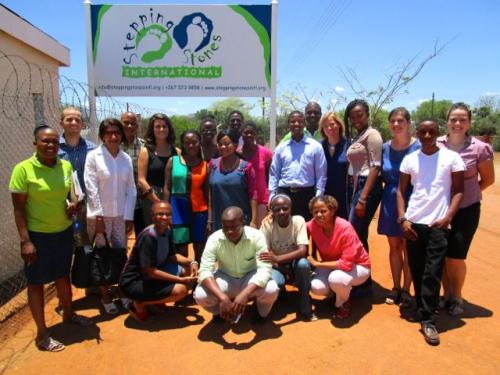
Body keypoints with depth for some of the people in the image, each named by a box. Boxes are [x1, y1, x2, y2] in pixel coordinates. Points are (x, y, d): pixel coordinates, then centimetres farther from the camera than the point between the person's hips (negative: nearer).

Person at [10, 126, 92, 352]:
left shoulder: (66, 166, -1)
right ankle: (42, 334, 20)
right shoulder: (23, 169, -15)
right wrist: (25, 241, -17)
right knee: (37, 281, 8)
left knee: (63, 274, 20)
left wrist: (73, 204, -7)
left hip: (64, 231, 5)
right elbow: (18, 208, -13)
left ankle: (68, 313, 41)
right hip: (38, 234, -5)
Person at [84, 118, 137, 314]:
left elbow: (131, 190, 3)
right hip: (100, 215, -3)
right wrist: (98, 216, -12)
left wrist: (129, 216, -1)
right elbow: (91, 188, -9)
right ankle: (105, 295, 21)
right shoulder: (93, 156, -6)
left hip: (121, 215, 3)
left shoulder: (126, 158, 3)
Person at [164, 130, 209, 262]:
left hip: (199, 210, 1)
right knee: (180, 249, 3)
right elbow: (167, 187, 3)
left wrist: (210, 217, 0)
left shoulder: (205, 165, 4)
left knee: (200, 249, 7)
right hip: (178, 209, -1)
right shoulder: (173, 161, 4)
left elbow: (207, 192, 4)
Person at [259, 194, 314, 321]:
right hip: (276, 265, 0)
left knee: (303, 263, -34)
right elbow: (265, 252, -16)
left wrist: (277, 258, -43)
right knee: (275, 282, -32)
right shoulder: (267, 223, -19)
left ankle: (305, 309, -15)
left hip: (295, 261, 0)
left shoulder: (298, 220, -20)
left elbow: (303, 251, -30)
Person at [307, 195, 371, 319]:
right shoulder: (312, 225, -18)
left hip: (357, 266, -4)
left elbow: (347, 264, -33)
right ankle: (339, 291, 11)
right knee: (316, 287, -24)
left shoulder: (345, 228, -31)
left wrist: (317, 263, -27)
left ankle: (342, 303, -1)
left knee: (336, 278, -37)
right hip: (332, 264, 5)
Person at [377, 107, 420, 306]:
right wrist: (392, 186, -2)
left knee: (407, 247, 6)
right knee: (394, 246, 12)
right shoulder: (385, 148, 3)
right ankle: (395, 287, 27)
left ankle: (406, 290, 22)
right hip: (390, 201, 4)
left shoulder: (418, 147, -9)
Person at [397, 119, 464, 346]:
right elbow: (401, 191, 8)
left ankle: (427, 320, 4)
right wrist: (402, 219, -2)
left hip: (438, 224, -2)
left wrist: (448, 217, -10)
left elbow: (458, 191, 2)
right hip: (413, 223, 3)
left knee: (433, 273, -4)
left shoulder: (451, 157, 1)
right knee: (416, 270, 10)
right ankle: (423, 308, 29)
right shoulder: (409, 159, 7)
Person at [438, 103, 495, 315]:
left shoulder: (479, 148, -9)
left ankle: (457, 298, 25)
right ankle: (447, 294, 29)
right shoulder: (436, 145, -3)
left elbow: (488, 179, 3)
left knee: (455, 257, 0)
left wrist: (466, 193, 4)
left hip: (466, 209, -2)